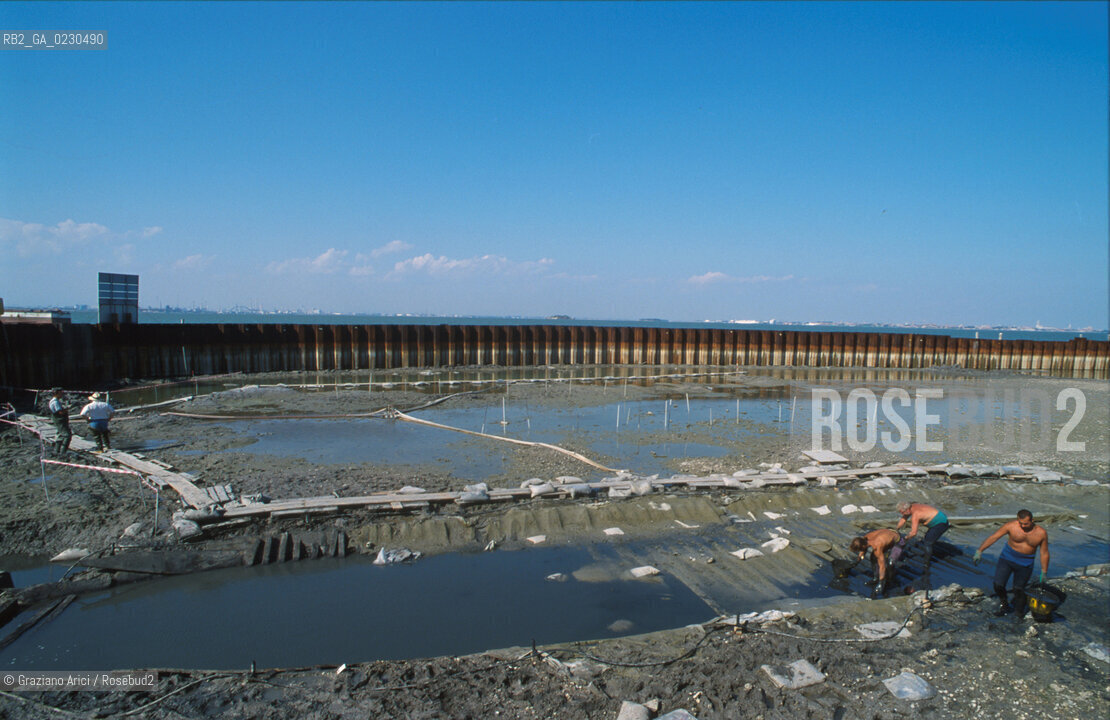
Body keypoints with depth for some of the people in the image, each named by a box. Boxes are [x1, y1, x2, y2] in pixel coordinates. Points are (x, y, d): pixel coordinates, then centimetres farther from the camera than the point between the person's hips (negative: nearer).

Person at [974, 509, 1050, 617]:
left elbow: (1044, 553, 3)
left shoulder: (1041, 533, -8)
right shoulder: (1011, 526, -14)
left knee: (1019, 589, -2)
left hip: (1025, 565, 0)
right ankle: (1003, 604, 19)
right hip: (1007, 559, 0)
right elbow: (993, 537, -10)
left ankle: (1020, 612, 25)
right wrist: (979, 551, -13)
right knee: (998, 584, -9)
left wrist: (1044, 573, 7)